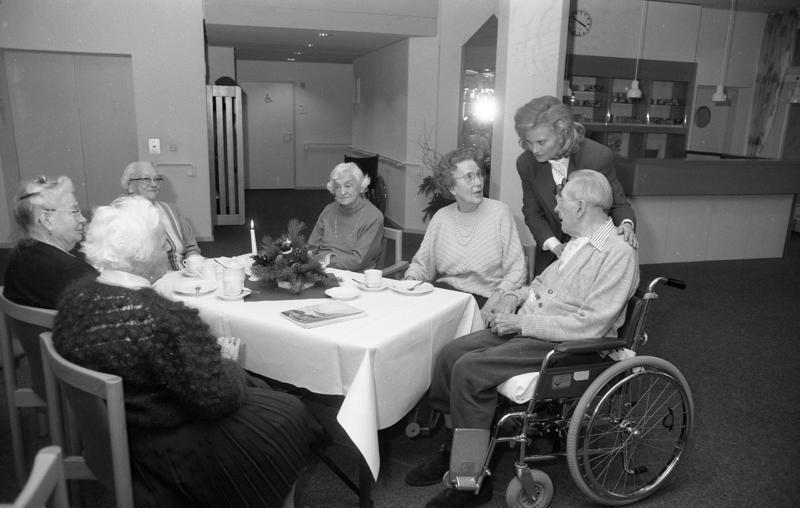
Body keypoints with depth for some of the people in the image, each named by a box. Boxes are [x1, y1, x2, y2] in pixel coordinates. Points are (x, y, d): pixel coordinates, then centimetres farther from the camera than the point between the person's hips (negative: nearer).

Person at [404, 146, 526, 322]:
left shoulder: (499, 212, -2)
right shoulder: (441, 217, 8)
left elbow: (515, 273, -5)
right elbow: (421, 264, 13)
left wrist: (488, 309, -16)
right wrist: (409, 281, -9)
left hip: (483, 299, -3)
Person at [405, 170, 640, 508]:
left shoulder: (619, 254, -14)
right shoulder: (577, 242, 14)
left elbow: (588, 325, -21)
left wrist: (522, 323, -19)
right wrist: (516, 296, 7)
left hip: (563, 344, -9)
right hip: (526, 328, 9)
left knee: (470, 369, -24)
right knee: (450, 354, -6)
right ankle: (452, 449, 8)